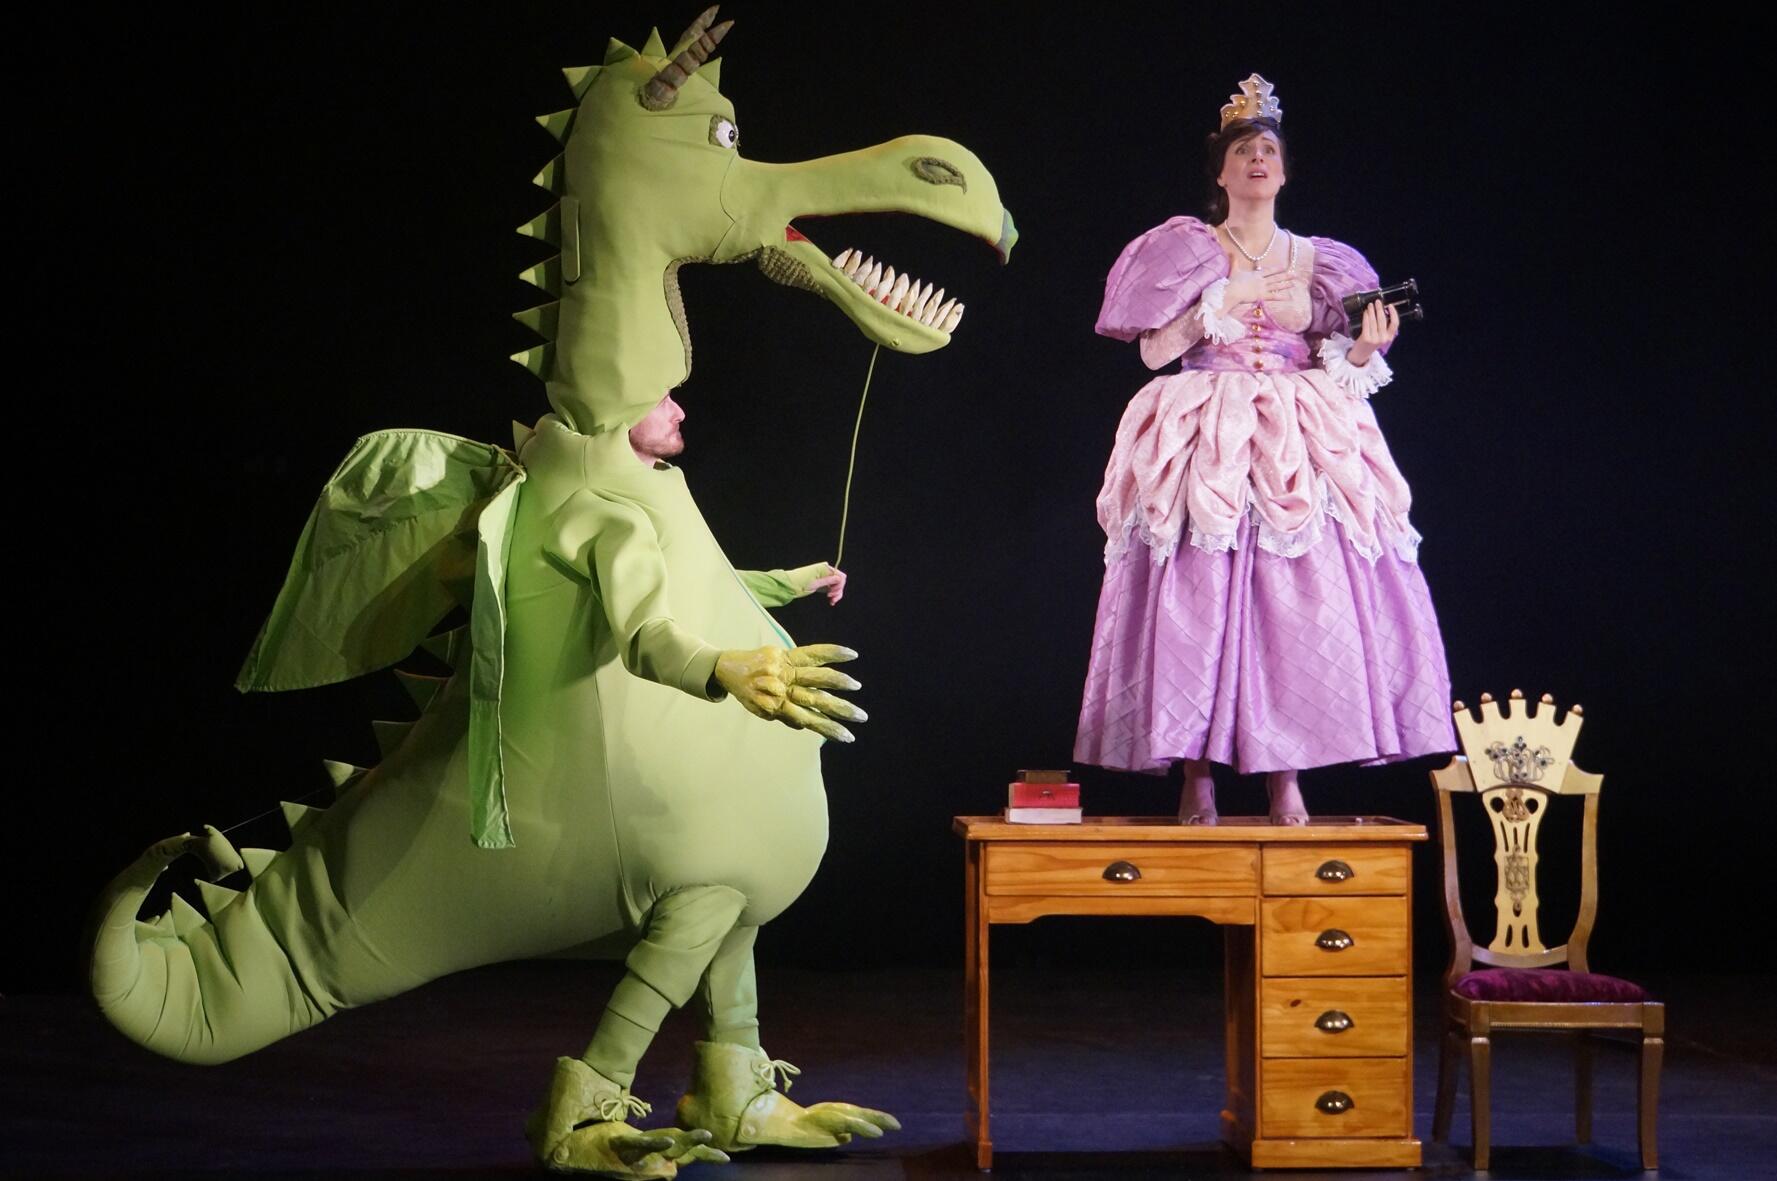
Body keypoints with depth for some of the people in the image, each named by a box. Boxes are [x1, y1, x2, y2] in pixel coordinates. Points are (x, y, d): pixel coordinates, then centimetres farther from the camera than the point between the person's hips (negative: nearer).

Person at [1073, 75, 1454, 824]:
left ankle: (1285, 776, -5)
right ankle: (1196, 777, -7)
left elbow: (1331, 364, 13)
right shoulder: (1186, 251, 8)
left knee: (1296, 600, -8)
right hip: (1203, 449, -2)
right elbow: (1154, 350, -2)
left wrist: (1365, 347, -7)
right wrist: (1224, 299, -8)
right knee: (1196, 600, -10)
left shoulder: (1315, 262, 15)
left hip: (1299, 449, 2)